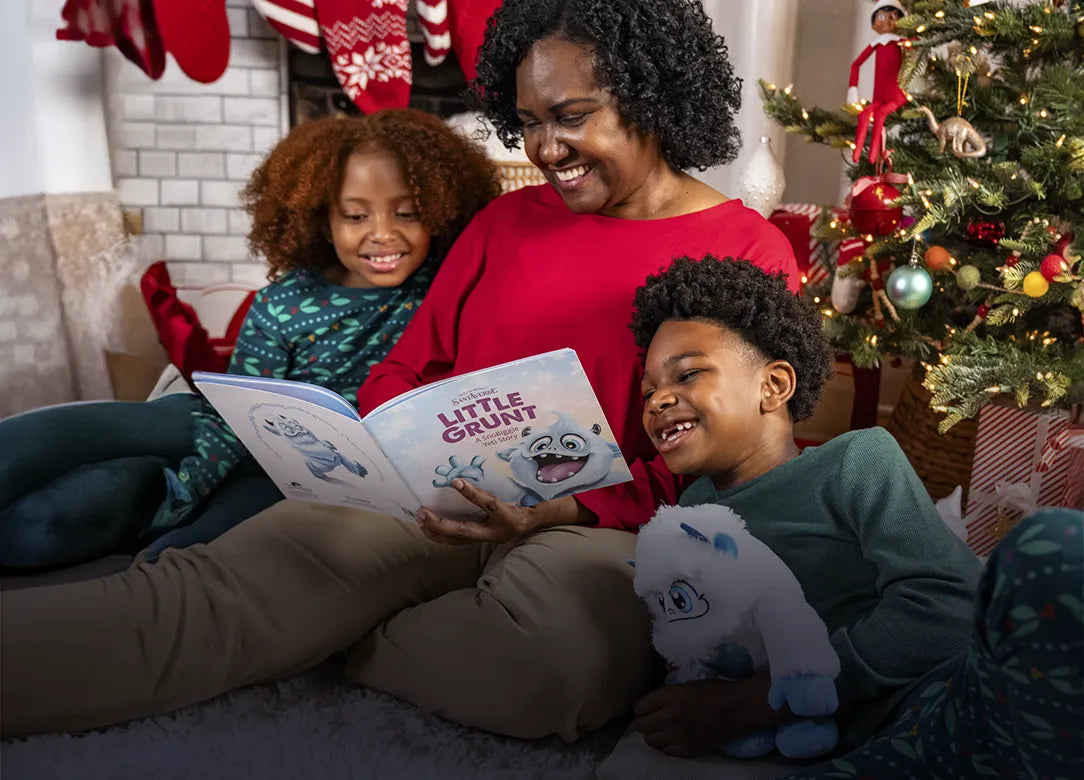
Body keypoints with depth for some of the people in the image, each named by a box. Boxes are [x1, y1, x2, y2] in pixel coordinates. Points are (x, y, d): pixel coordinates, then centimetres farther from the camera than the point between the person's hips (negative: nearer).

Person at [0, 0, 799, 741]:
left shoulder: (749, 253, 2)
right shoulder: (506, 219, 16)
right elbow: (408, 369, 17)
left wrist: (561, 509, -19)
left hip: (605, 526, -3)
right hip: (438, 501, 4)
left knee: (555, 653, -37)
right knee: (221, 578, -22)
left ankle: (326, 639, -16)